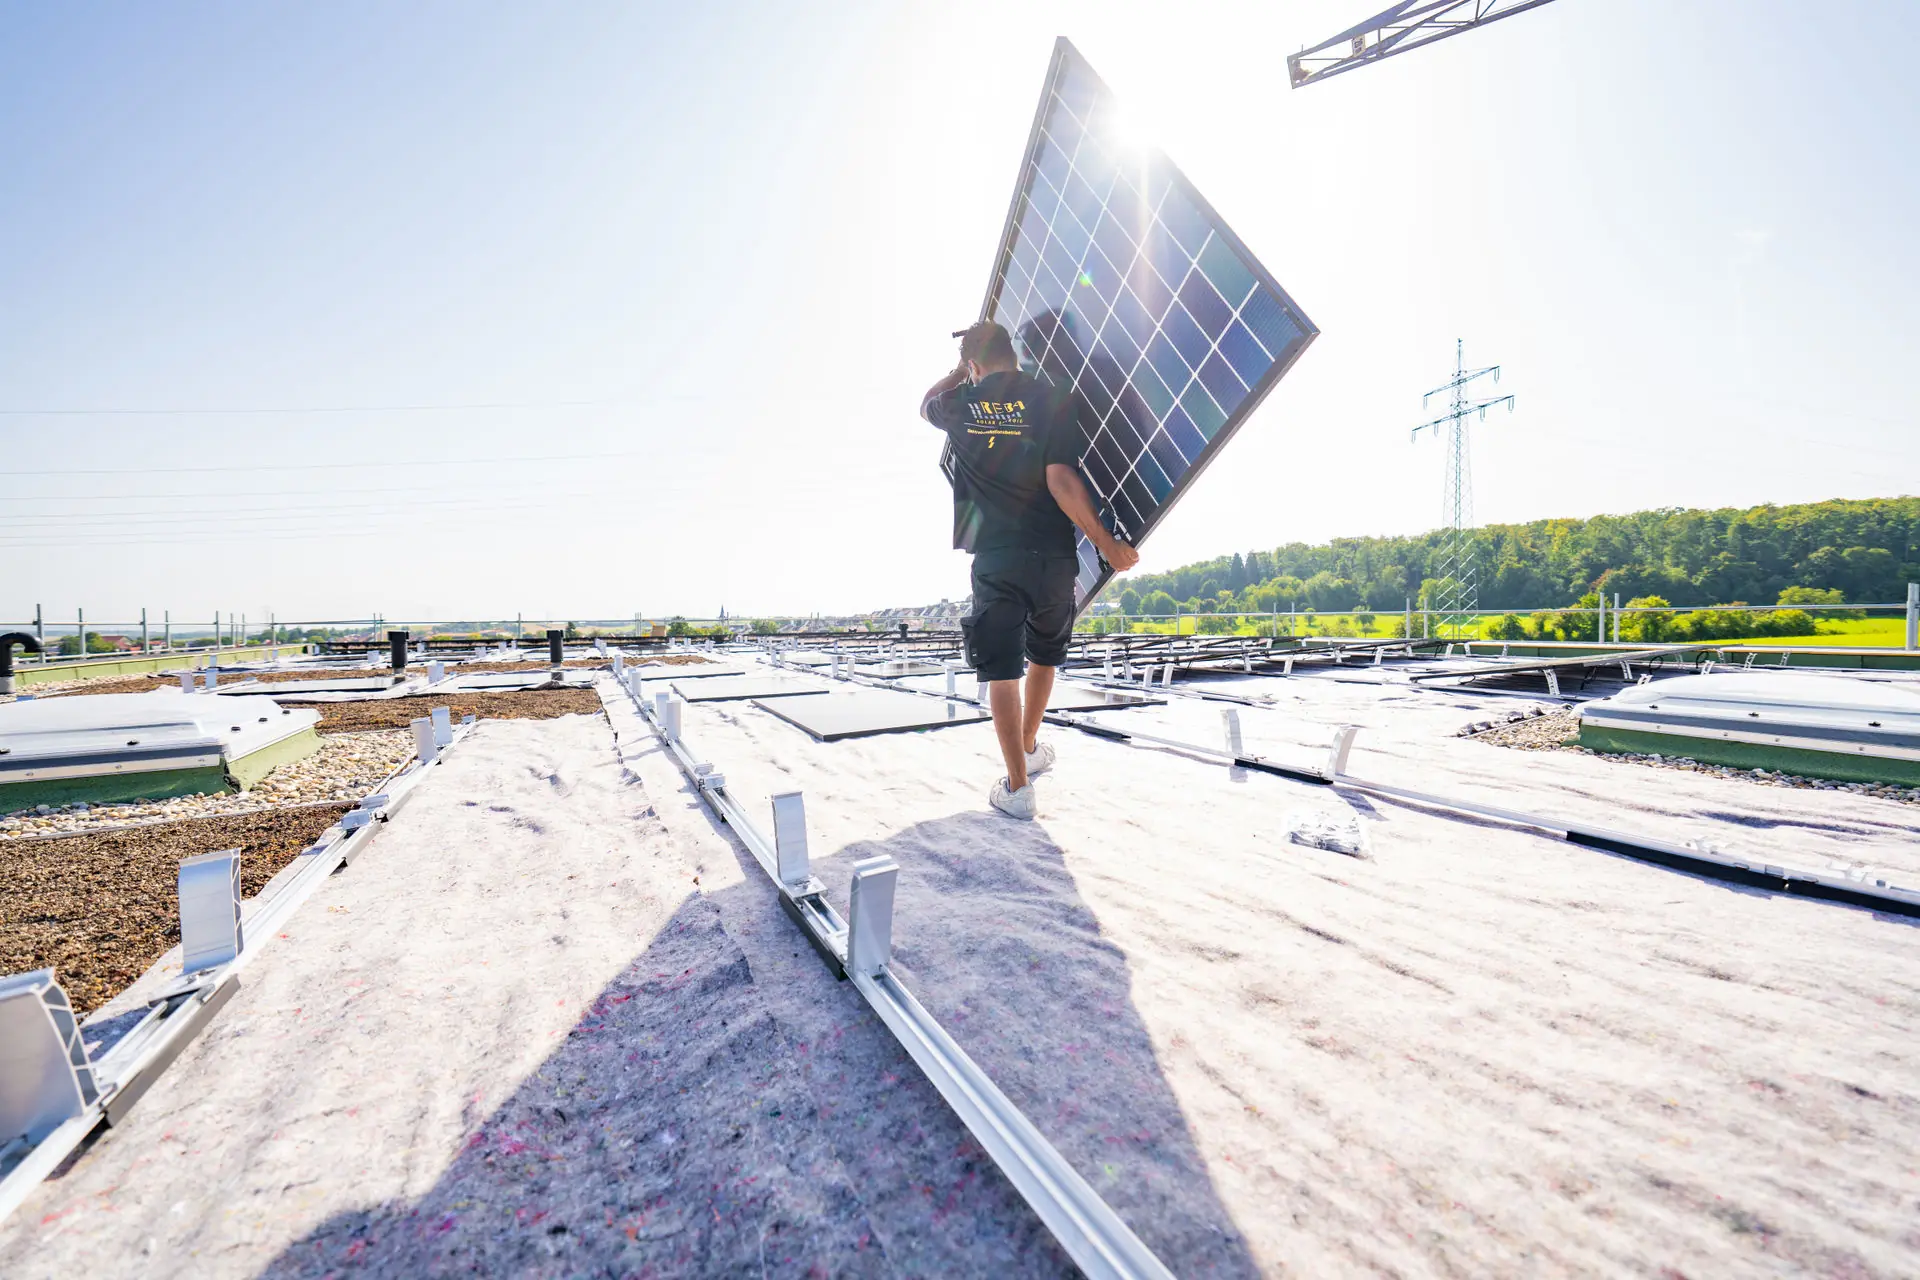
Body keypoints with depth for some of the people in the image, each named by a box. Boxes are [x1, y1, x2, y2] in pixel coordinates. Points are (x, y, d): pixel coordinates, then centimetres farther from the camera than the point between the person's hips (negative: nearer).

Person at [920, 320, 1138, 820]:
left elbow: (927, 402, 31)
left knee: (1001, 670, 1)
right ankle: (1030, 747, 39)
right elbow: (1060, 480, -12)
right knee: (1044, 656, 22)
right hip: (1054, 555, 1)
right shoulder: (1053, 399, -1)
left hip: (995, 558, -1)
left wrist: (965, 370, 41)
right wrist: (1105, 542, -8)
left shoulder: (962, 404, 5)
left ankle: (1018, 788, -1)